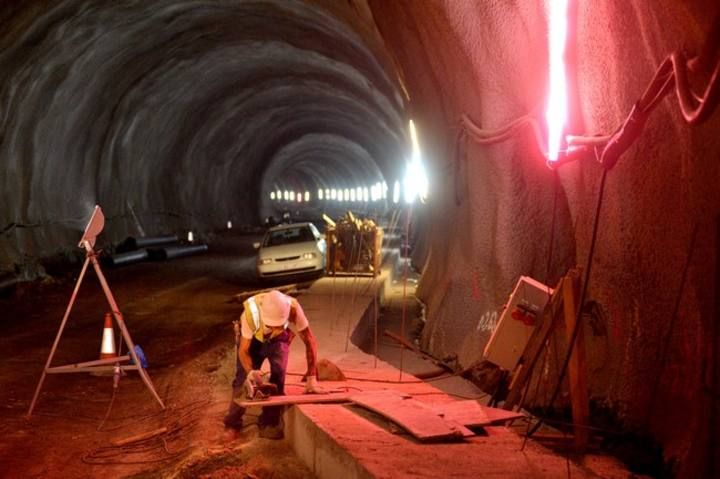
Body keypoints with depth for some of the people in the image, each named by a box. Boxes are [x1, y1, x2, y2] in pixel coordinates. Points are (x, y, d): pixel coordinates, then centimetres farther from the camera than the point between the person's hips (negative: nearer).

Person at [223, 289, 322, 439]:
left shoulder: (293, 308, -40)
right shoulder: (251, 312, -40)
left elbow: (310, 342, -31)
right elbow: (243, 351, -29)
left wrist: (311, 378, -37)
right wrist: (250, 371, -50)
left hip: (279, 339, 1)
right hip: (253, 339, 0)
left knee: (278, 373, -19)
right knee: (243, 378, -9)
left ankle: (269, 423, -4)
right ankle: (232, 423, 14)